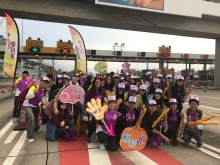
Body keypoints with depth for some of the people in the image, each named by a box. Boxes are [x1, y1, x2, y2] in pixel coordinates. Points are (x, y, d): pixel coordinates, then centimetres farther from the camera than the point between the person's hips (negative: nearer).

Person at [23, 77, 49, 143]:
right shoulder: (34, 87, -29)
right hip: (28, 105, -8)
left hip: (35, 105, 9)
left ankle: (36, 128, 56)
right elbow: (27, 96, -41)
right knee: (31, 118, -26)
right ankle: (29, 137, -17)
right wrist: (34, 93, -57)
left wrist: (42, 101, -1)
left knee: (37, 116, 25)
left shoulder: (44, 89, -4)